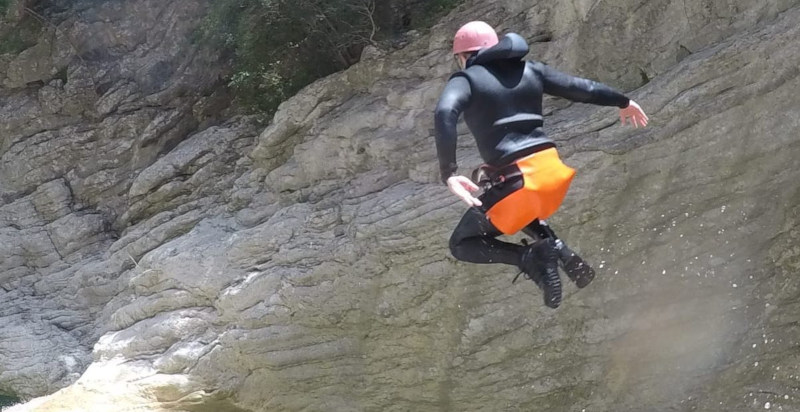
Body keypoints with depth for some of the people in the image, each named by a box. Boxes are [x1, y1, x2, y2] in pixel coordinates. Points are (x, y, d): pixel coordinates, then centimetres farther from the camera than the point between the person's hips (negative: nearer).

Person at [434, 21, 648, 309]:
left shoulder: (465, 80, 2)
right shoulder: (529, 70, 16)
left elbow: (445, 113, -19)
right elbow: (582, 88, 18)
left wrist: (448, 174, -26)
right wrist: (623, 102, 35)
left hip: (516, 180, -6)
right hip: (553, 169, 6)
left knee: (462, 245, 14)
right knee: (519, 211, 38)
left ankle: (530, 257, -11)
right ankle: (559, 251, 11)